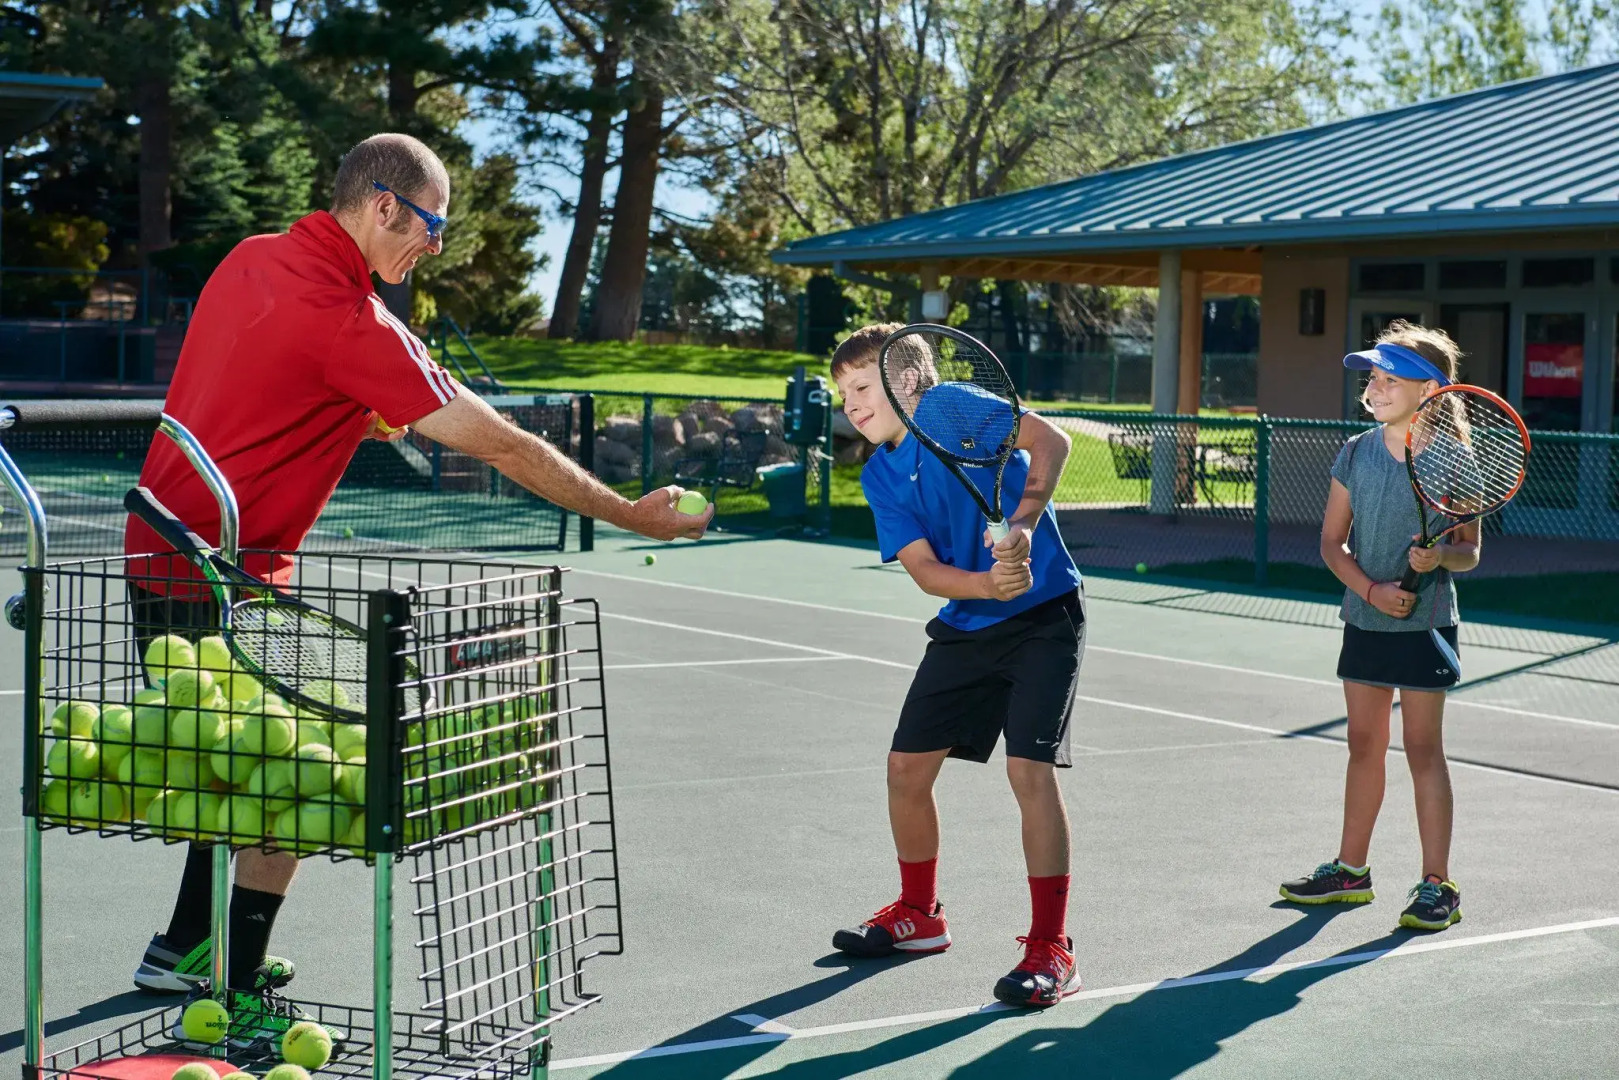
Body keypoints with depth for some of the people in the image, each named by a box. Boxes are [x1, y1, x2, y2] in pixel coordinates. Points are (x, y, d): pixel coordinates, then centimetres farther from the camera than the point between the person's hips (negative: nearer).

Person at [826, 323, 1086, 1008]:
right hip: (965, 624, 7)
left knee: (1030, 769, -17)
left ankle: (1051, 949, -8)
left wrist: (1023, 525, -36)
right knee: (907, 766, 8)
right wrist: (988, 585, -26)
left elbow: (1049, 441, -22)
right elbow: (923, 568, -6)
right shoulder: (880, 476, 4)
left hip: (1043, 617, -7)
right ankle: (918, 915, 30)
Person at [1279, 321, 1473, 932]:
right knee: (1364, 744, 13)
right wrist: (1370, 589, -11)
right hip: (1365, 619, 4)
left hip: (1425, 625, -4)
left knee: (1423, 748, -2)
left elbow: (1470, 551, -5)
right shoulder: (1356, 455, 2)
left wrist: (1441, 557, -27)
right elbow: (1332, 542, 4)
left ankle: (1436, 885, 5)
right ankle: (1351, 869, 24)